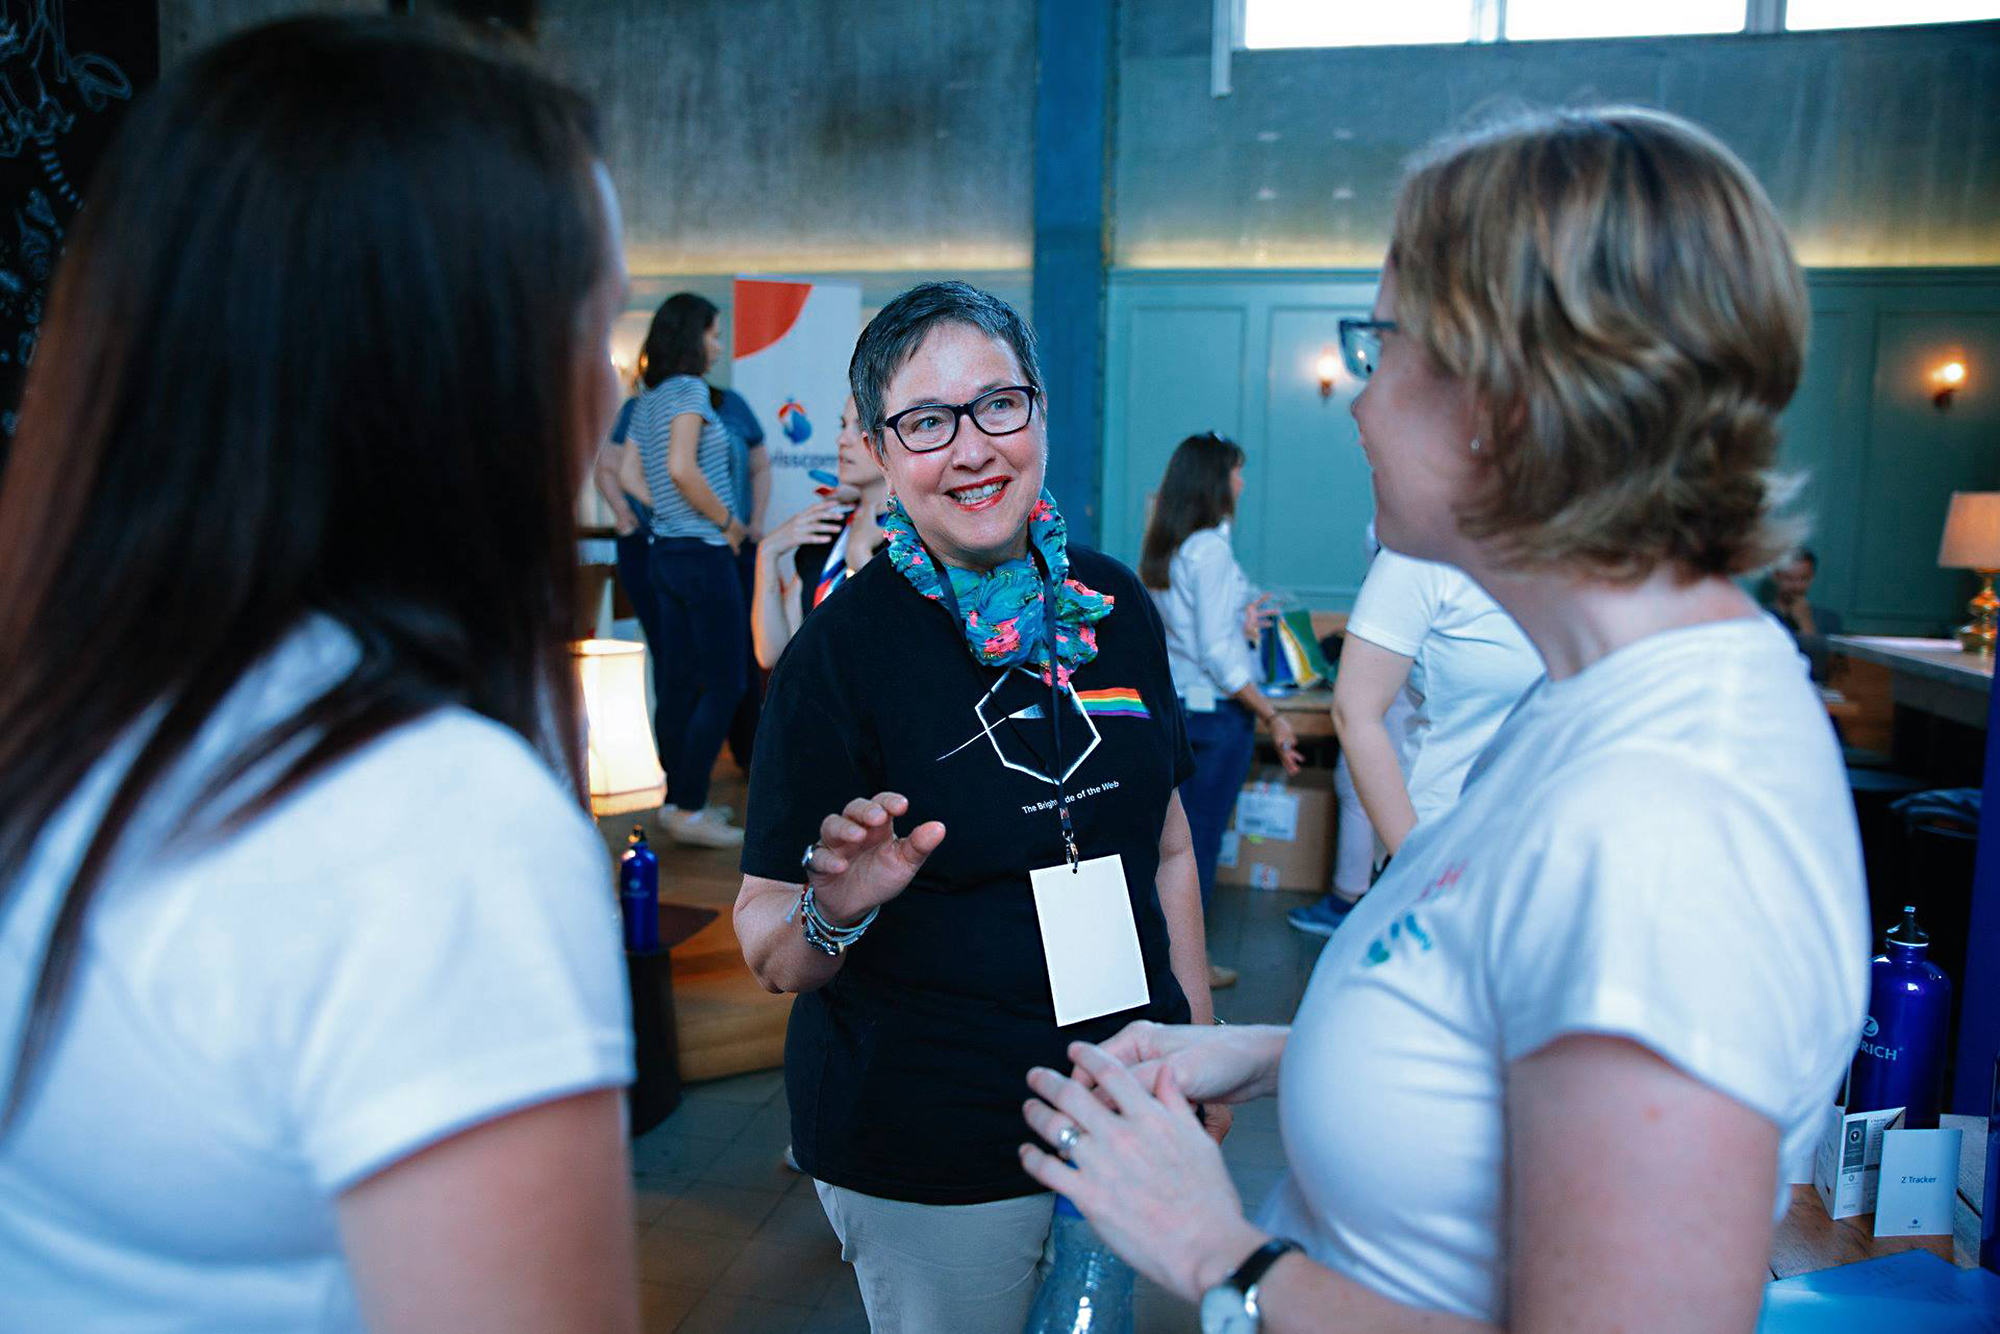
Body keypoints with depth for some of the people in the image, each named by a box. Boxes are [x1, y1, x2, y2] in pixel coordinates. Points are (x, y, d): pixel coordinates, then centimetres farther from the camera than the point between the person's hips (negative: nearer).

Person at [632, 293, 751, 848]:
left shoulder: (647, 401, 14)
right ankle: (689, 810, -2)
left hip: (664, 551, 9)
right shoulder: (689, 390, -11)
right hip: (703, 553, -9)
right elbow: (682, 469, -24)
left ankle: (677, 801, 18)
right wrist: (727, 521, -13)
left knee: (677, 682, 12)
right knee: (726, 683, -3)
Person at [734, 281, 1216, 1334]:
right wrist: (832, 911, -33)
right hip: (929, 1157, -4)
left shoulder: (1112, 605, -1)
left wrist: (1203, 1044, 12)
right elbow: (769, 954, -12)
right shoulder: (842, 646, -14)